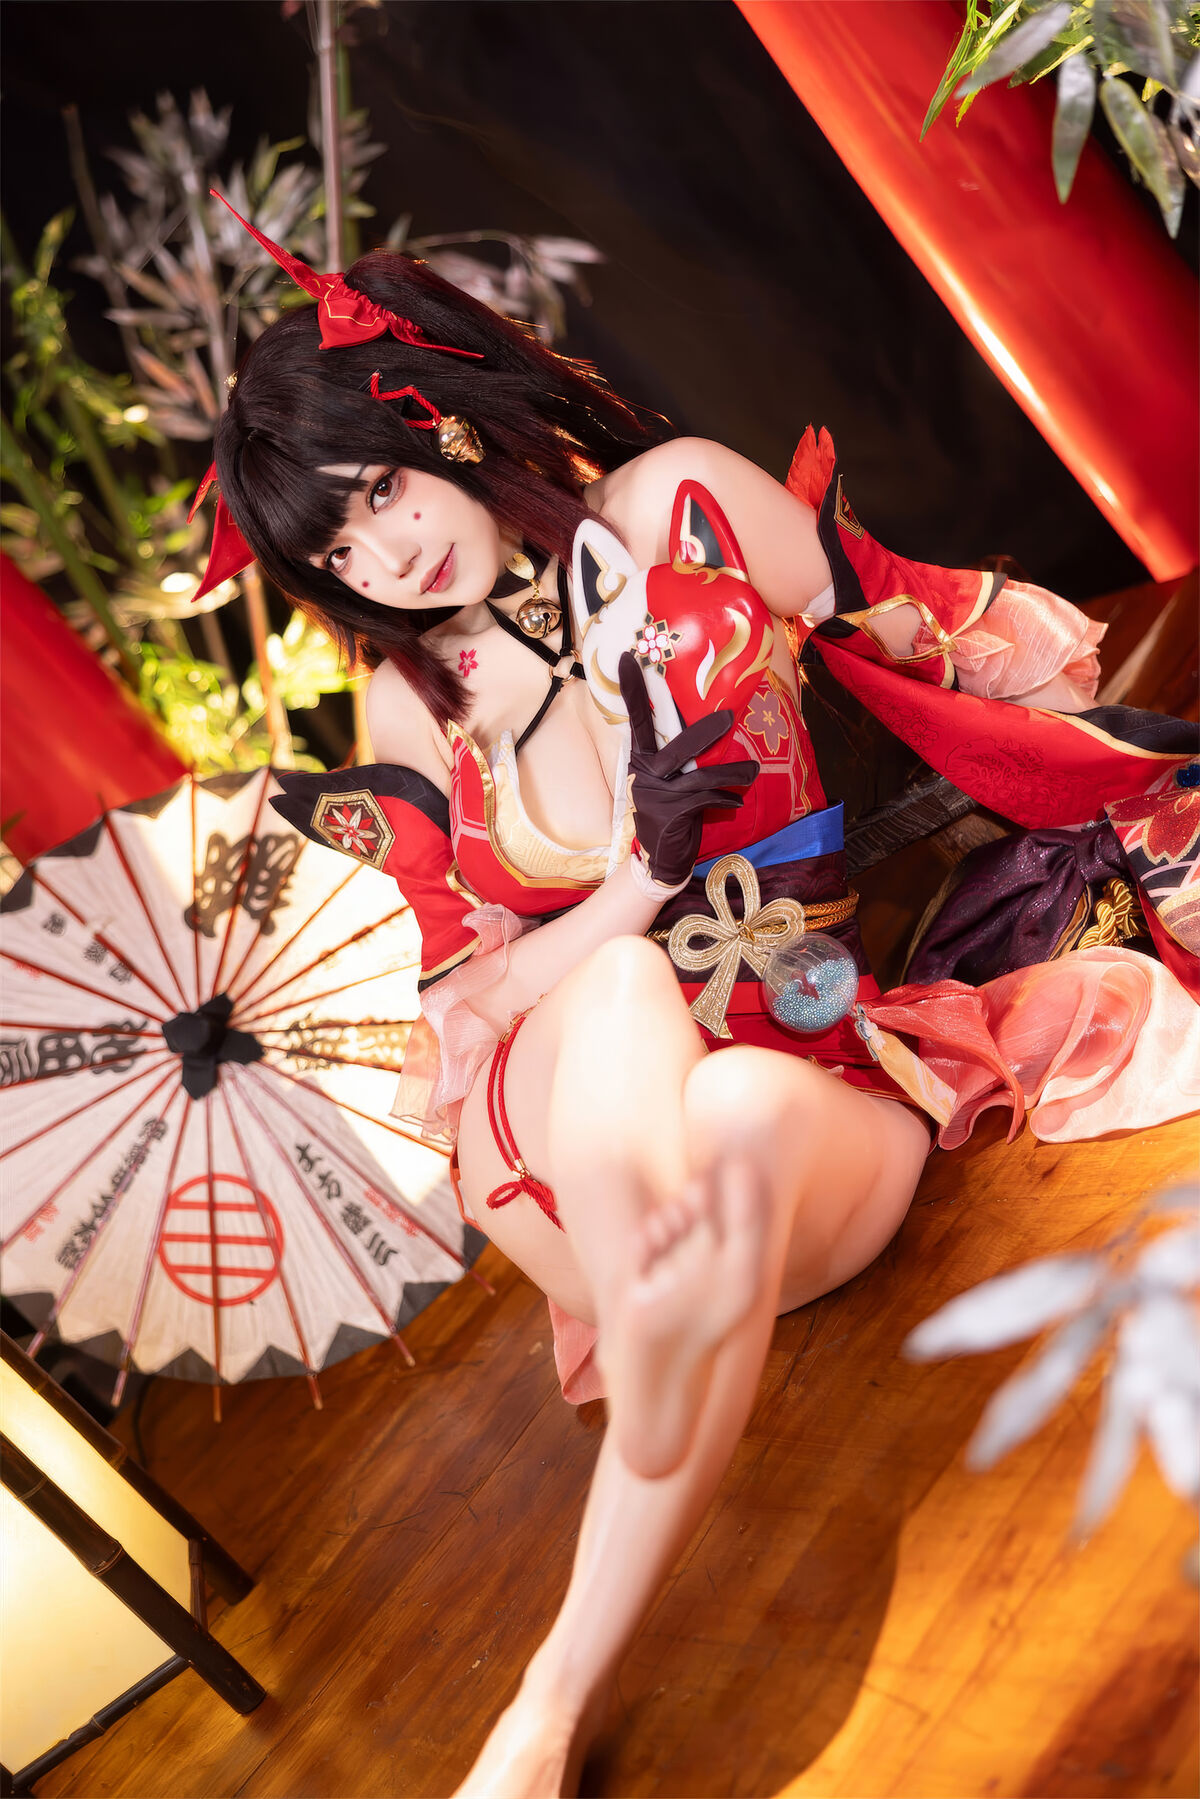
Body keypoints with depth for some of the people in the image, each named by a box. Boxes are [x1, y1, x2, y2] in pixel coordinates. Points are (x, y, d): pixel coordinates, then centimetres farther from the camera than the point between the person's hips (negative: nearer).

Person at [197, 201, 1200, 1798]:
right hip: (582, 1131, 0)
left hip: (812, 1093, 0)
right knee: (626, 981, -34)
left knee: (744, 1113, -37)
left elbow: (958, 642, 8)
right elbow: (461, 1003, 2)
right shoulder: (410, 708, 4)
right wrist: (638, 880, -13)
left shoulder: (681, 507, 0)